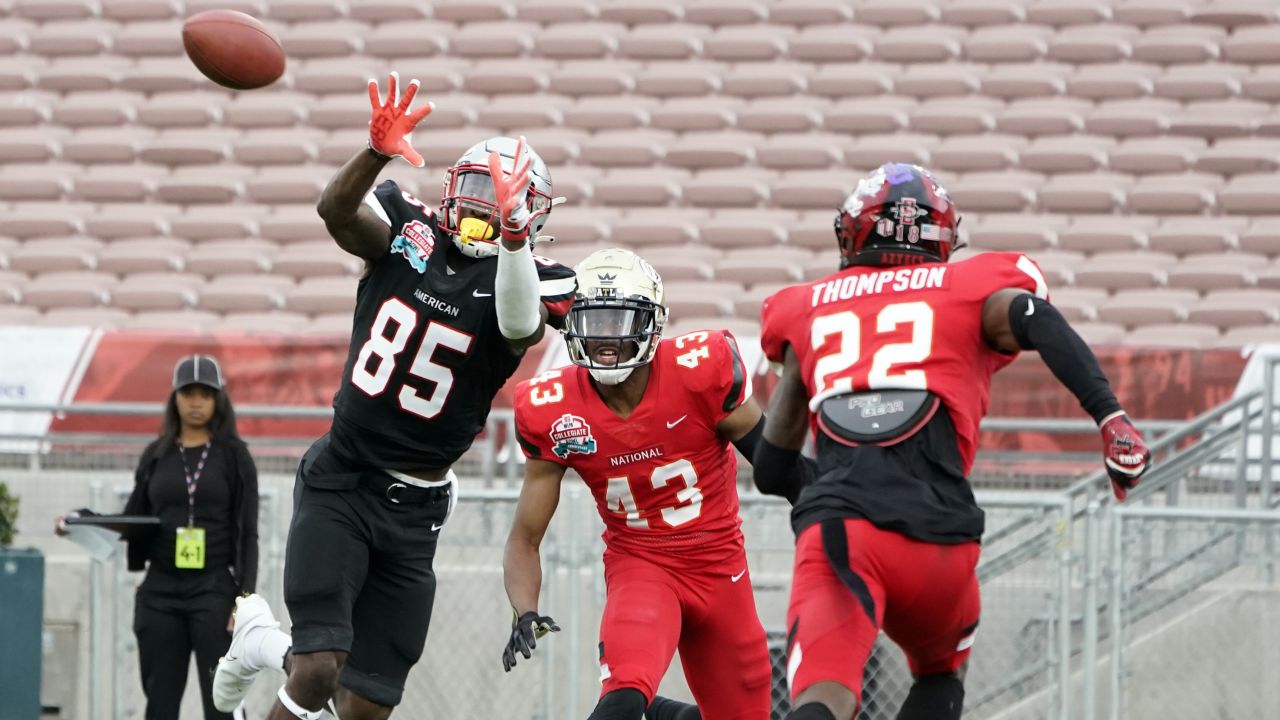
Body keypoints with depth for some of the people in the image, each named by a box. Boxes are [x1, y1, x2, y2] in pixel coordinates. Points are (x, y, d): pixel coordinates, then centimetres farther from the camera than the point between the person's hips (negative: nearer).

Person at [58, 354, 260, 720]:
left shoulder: (234, 455, 3)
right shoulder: (157, 455, 12)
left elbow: (247, 533, -1)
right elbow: (134, 522, 14)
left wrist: (246, 598, -10)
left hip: (215, 590, -3)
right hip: (161, 591, 4)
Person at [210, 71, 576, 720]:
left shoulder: (517, 281, -4)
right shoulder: (408, 238, 0)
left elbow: (520, 326, -29)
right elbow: (336, 209, -20)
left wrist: (512, 236, -46)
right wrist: (378, 152, -40)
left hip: (413, 511, 1)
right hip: (339, 483, -1)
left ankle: (268, 643, 34)